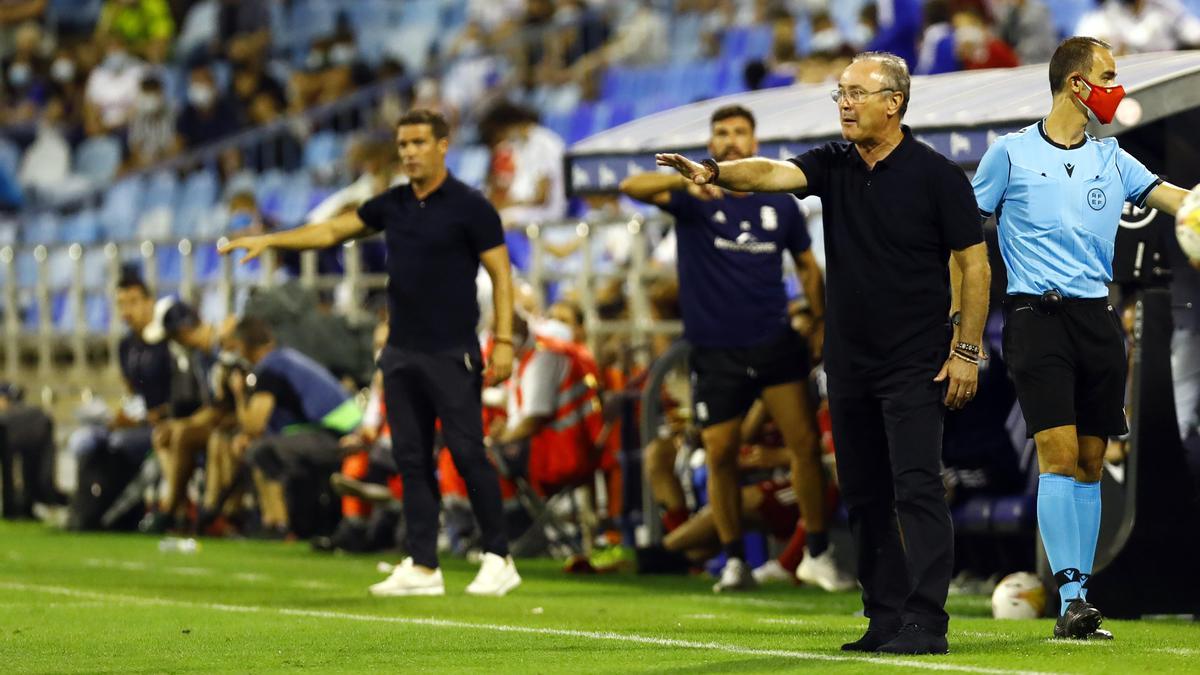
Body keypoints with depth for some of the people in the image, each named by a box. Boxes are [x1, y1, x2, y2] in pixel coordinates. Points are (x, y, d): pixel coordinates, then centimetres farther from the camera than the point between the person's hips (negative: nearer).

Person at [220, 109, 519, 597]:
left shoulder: (470, 208, -7)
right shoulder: (392, 205, 11)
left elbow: (500, 274, -8)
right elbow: (332, 231, 15)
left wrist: (504, 341, -15)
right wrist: (269, 240, 5)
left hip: (452, 354, -6)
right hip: (401, 352, 6)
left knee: (467, 452, -7)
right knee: (411, 459, 4)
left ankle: (499, 559, 1)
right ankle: (421, 567, 6)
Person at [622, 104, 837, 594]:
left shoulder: (781, 204, 6)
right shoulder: (694, 199, -2)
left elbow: (807, 266, 18)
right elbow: (632, 187, -19)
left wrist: (822, 325, 6)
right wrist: (687, 182, -37)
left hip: (774, 343, 1)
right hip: (714, 350, -1)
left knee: (805, 443, -8)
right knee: (720, 456, 1)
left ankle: (819, 553, 2)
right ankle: (734, 561, 14)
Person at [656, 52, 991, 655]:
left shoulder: (936, 175, -6)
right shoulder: (833, 165, 6)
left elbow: (974, 263, -4)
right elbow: (773, 173, -11)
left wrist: (966, 351, -9)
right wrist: (717, 173, -32)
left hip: (915, 363, -6)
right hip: (848, 361, 6)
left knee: (917, 487, -11)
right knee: (864, 494, 7)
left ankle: (925, 622, -13)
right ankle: (885, 618, 13)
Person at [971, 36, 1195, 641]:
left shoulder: (1111, 159, 13)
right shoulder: (1011, 153, 3)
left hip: (1097, 318, 4)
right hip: (1036, 314, -4)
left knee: (1090, 463, 5)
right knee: (1059, 454, -14)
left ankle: (1081, 598, 11)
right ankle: (1070, 601, -16)